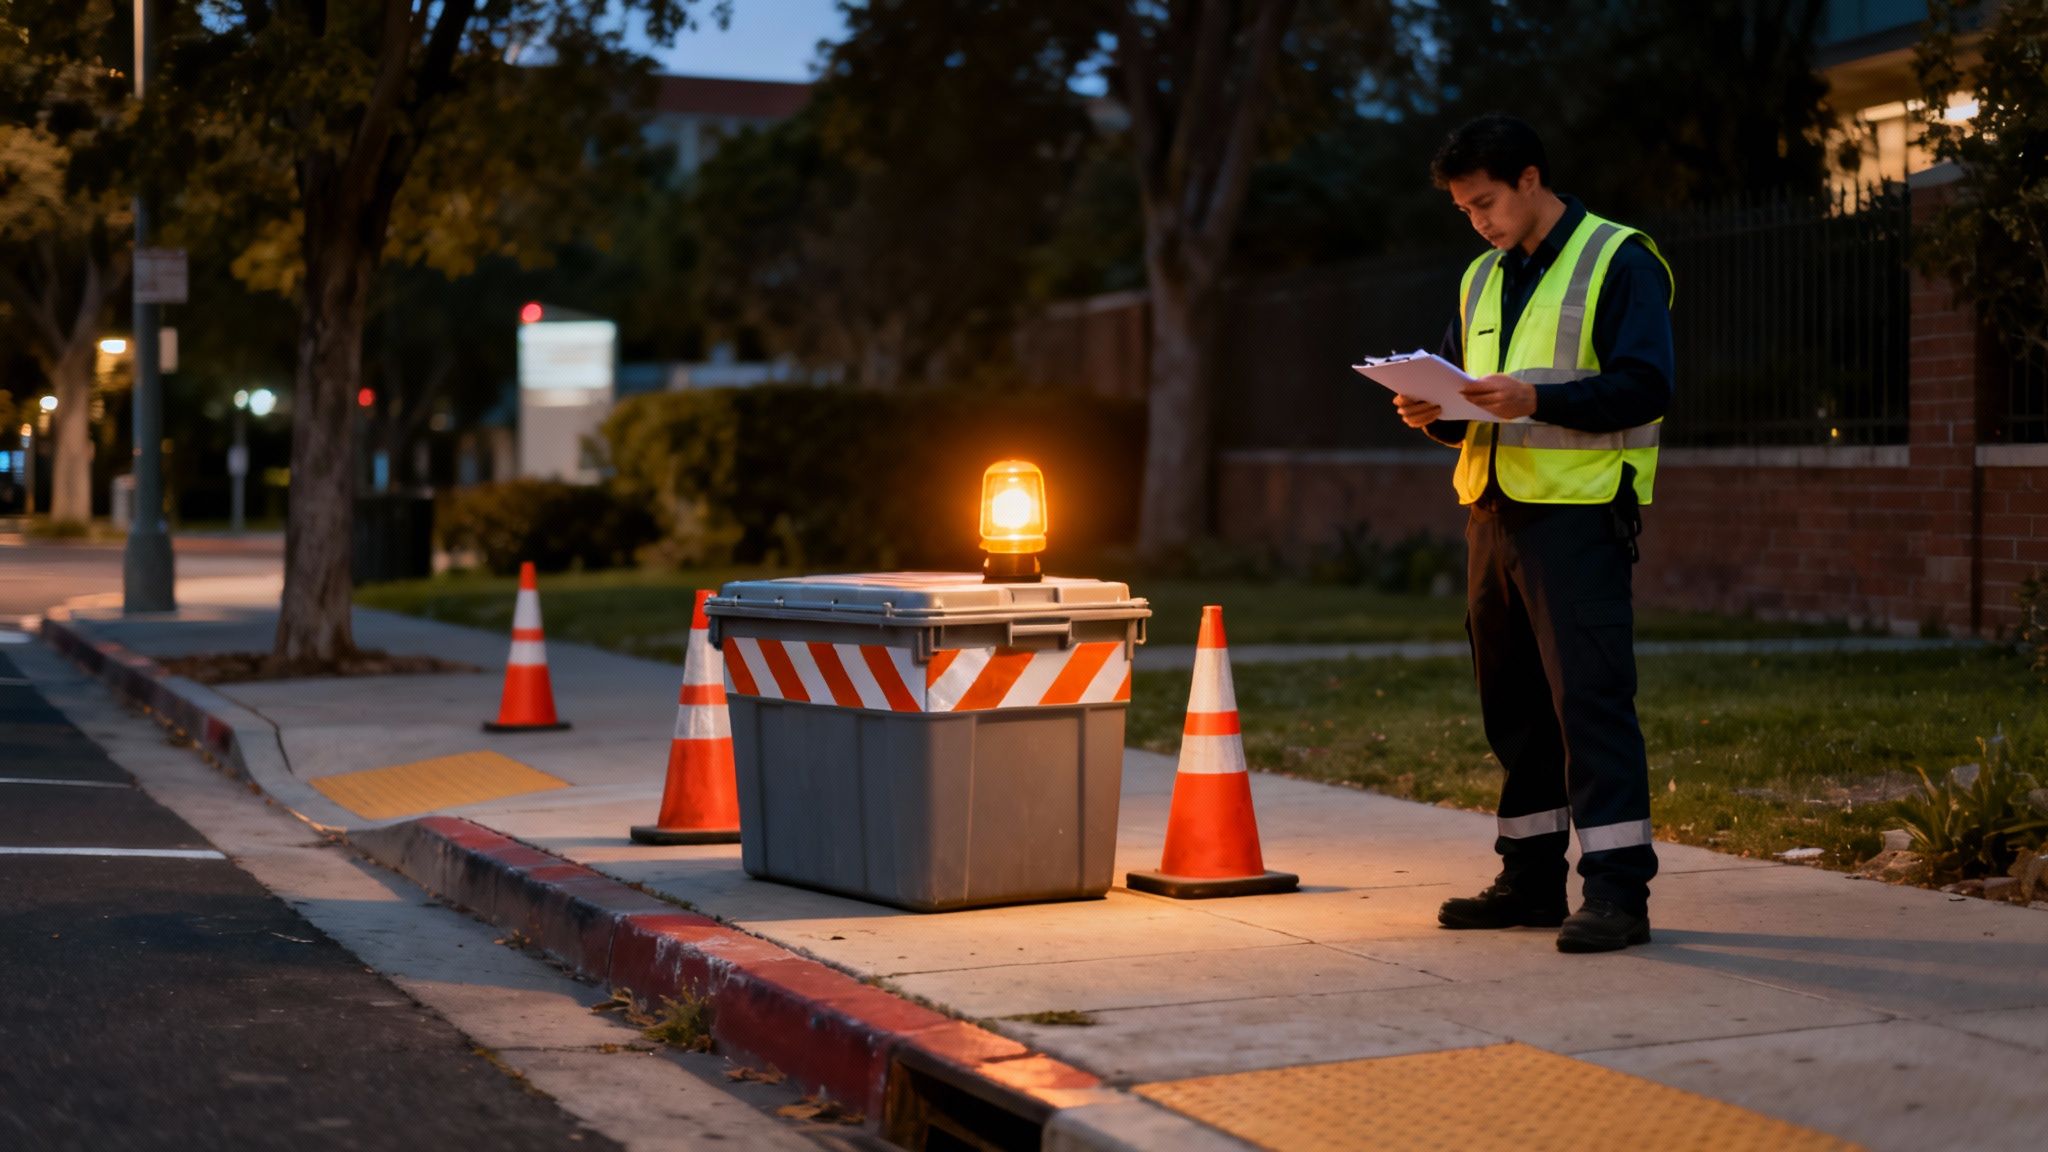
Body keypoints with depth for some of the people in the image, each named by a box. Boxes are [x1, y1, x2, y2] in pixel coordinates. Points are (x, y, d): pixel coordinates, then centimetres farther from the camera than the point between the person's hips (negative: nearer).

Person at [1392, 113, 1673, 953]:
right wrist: (1435, 413, 0)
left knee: (1589, 696, -11)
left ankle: (1616, 889, -9)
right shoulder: (1482, 280, 19)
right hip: (1495, 511, 8)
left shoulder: (1618, 261, -4)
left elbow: (1644, 387, -14)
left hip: (1579, 512, -8)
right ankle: (1531, 879, 19)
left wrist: (1535, 400, -24)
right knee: (1513, 704, 10)